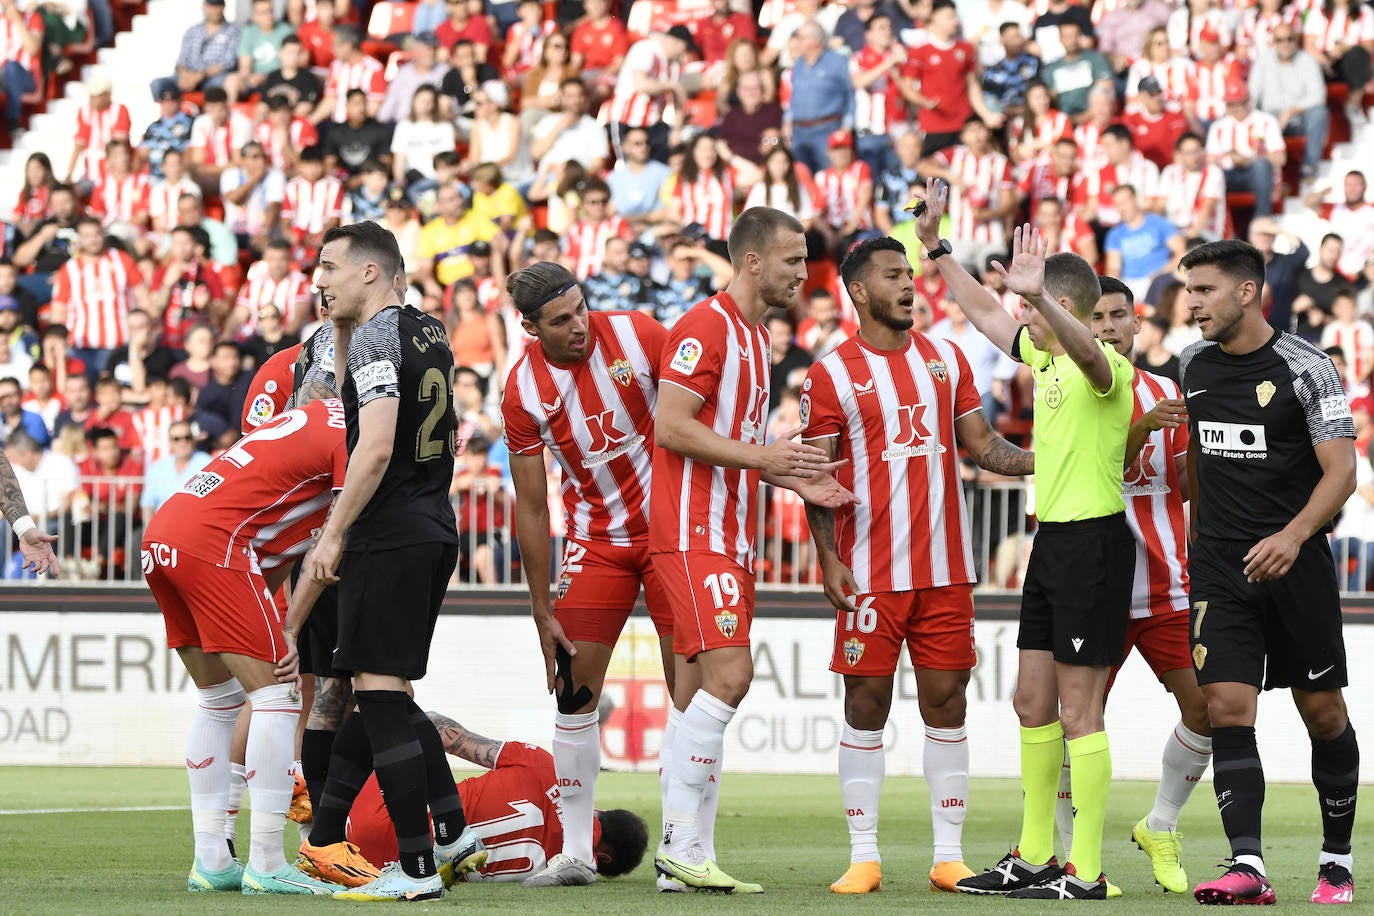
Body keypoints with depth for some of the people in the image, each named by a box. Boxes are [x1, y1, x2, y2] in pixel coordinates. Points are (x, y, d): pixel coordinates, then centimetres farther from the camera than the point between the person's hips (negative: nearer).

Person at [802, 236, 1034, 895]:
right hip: (871, 570, -4)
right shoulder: (833, 373, -1)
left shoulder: (946, 359, 12)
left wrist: (1038, 461, -1)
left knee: (946, 704, 4)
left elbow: (980, 443, 17)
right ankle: (863, 857, 4)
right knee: (866, 705, -1)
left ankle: (949, 856, 8)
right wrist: (828, 559, -10)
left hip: (945, 568, 4)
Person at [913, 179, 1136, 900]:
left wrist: (1038, 294, -56)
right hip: (1052, 541, 9)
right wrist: (935, 245, 24)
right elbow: (983, 311, 26)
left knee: (1077, 711, -7)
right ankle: (1033, 858, 21)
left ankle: (1085, 871, -3)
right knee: (1033, 703, 13)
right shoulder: (1044, 358, 12)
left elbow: (1086, 350, -40)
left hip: (1094, 542, -9)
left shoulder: (1100, 367, -15)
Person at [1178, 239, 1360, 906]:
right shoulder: (1193, 364, 7)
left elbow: (1341, 472, -15)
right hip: (1219, 566, 4)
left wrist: (1293, 535, -30)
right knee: (1227, 708, -11)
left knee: (1323, 712, 5)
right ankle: (1248, 868, -17)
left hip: (1294, 562, -3)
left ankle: (1337, 860, 21)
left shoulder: (1305, 368, -9)